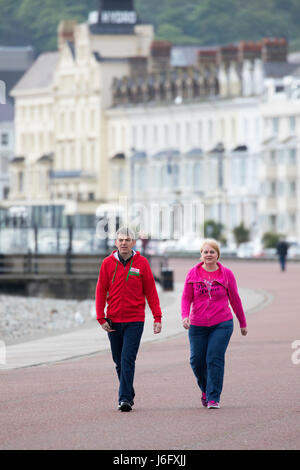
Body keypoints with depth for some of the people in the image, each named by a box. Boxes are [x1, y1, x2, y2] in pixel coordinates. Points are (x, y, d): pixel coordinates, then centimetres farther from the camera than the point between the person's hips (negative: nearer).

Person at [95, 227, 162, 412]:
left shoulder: (142, 263, -1)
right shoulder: (108, 263, 3)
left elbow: (150, 291, 2)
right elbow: (101, 291, 4)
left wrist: (157, 317, -2)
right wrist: (101, 318, -3)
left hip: (135, 320, -3)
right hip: (113, 320, 3)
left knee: (128, 360, -12)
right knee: (119, 362, 10)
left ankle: (125, 398, -13)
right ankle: (129, 395, 24)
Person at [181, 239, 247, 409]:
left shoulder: (226, 274, 1)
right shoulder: (193, 273, 3)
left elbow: (235, 299, 9)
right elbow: (186, 297, 5)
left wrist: (243, 323, 15)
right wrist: (185, 315, -14)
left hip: (222, 324, -2)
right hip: (197, 325, 2)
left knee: (215, 359, -12)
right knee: (197, 361, 5)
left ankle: (214, 398, -7)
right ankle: (205, 390, 32)